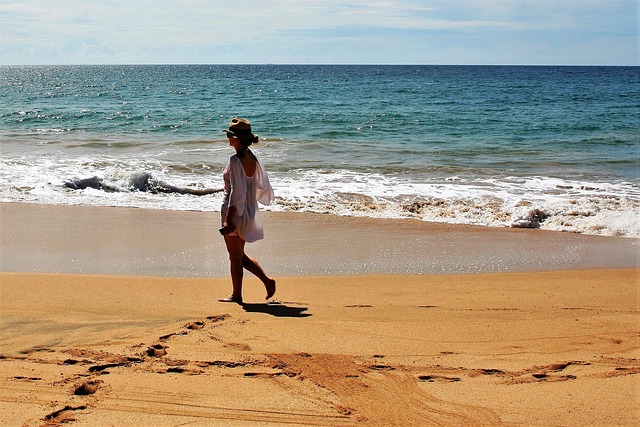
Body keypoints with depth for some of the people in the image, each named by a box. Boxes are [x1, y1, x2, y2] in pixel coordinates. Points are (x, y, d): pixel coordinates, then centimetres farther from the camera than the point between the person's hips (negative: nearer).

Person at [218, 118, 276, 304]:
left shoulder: (235, 160, -19)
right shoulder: (252, 158, 5)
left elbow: (237, 192, -22)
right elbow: (263, 186, 13)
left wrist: (229, 219, -19)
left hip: (235, 212, -8)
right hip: (249, 211, 8)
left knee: (235, 257, 4)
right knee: (240, 255, 19)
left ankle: (236, 295, 14)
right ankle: (267, 280, 11)